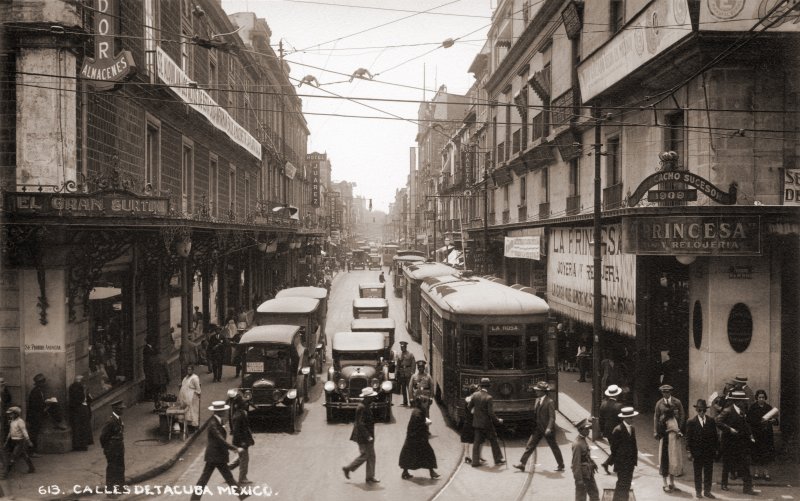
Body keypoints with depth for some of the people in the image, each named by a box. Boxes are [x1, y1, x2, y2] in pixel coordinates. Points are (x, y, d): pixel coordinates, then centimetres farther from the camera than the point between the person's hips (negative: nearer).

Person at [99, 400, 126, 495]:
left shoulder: (119, 419, 4)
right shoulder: (111, 421, -24)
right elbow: (103, 436, -21)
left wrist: (121, 446, 16)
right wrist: (105, 448, -10)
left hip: (120, 449, 9)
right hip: (112, 450, -9)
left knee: (120, 467, 18)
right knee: (112, 468, 3)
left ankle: (119, 486, 32)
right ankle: (111, 488, 14)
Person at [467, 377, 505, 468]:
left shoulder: (475, 395, -3)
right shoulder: (488, 397, -18)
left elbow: (469, 407, 4)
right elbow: (491, 413, -18)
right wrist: (498, 420, -4)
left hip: (477, 422, 5)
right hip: (486, 423, -5)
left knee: (477, 441, 10)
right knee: (493, 440, 11)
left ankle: (476, 461, 10)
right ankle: (498, 459, 21)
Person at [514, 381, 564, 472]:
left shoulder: (550, 402, -15)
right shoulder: (537, 400, 9)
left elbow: (552, 417, -19)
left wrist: (549, 428, -28)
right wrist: (534, 426, 14)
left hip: (547, 429, -7)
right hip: (537, 429, 7)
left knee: (554, 447, 7)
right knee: (529, 446, 1)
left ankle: (561, 466, 21)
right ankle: (522, 464, 1)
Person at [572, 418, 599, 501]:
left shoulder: (583, 440, 6)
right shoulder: (577, 444, -24)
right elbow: (576, 463, -24)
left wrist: (592, 463, 5)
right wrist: (579, 480, -22)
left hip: (589, 473, 10)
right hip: (582, 474, -10)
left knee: (594, 493, 19)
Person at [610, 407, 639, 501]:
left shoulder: (632, 428, 7)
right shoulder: (618, 430, -17)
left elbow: (634, 444, 13)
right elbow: (614, 447, -11)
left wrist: (634, 458, 8)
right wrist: (616, 460, -5)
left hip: (630, 462, 7)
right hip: (621, 463, -7)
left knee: (627, 483, 12)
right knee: (622, 484, -5)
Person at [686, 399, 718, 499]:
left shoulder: (711, 421, 4)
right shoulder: (691, 422, -4)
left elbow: (715, 436, 7)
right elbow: (688, 438, -4)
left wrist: (715, 449, 3)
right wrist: (689, 451, -8)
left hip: (709, 452, 2)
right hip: (697, 452, -2)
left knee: (708, 472, 7)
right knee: (698, 473, 7)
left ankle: (707, 491, 18)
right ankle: (698, 492, 16)